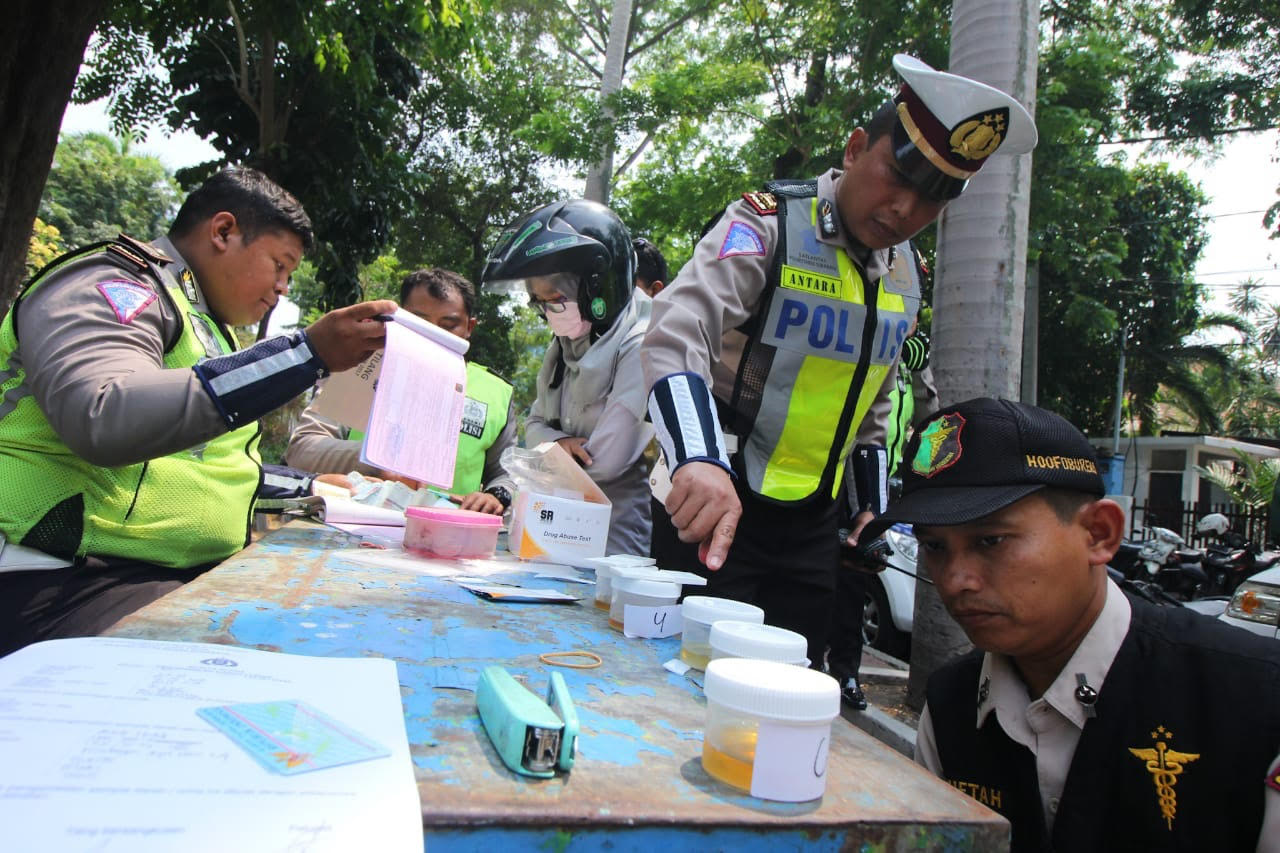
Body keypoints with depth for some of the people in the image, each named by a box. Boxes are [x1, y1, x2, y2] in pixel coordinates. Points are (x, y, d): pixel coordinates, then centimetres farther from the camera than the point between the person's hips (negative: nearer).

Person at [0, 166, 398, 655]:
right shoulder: (108, 285, -7)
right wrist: (307, 354, -31)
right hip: (63, 582, -9)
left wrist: (307, 487, 28)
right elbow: (102, 420, -30)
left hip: (186, 576, 9)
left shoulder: (203, 321, 22)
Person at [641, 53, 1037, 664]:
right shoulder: (769, 224, -14)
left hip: (815, 524, 6)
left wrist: (872, 503, 16)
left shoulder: (905, 275, 8)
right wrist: (700, 461, -46)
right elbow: (679, 332, -31)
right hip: (713, 506, -6)